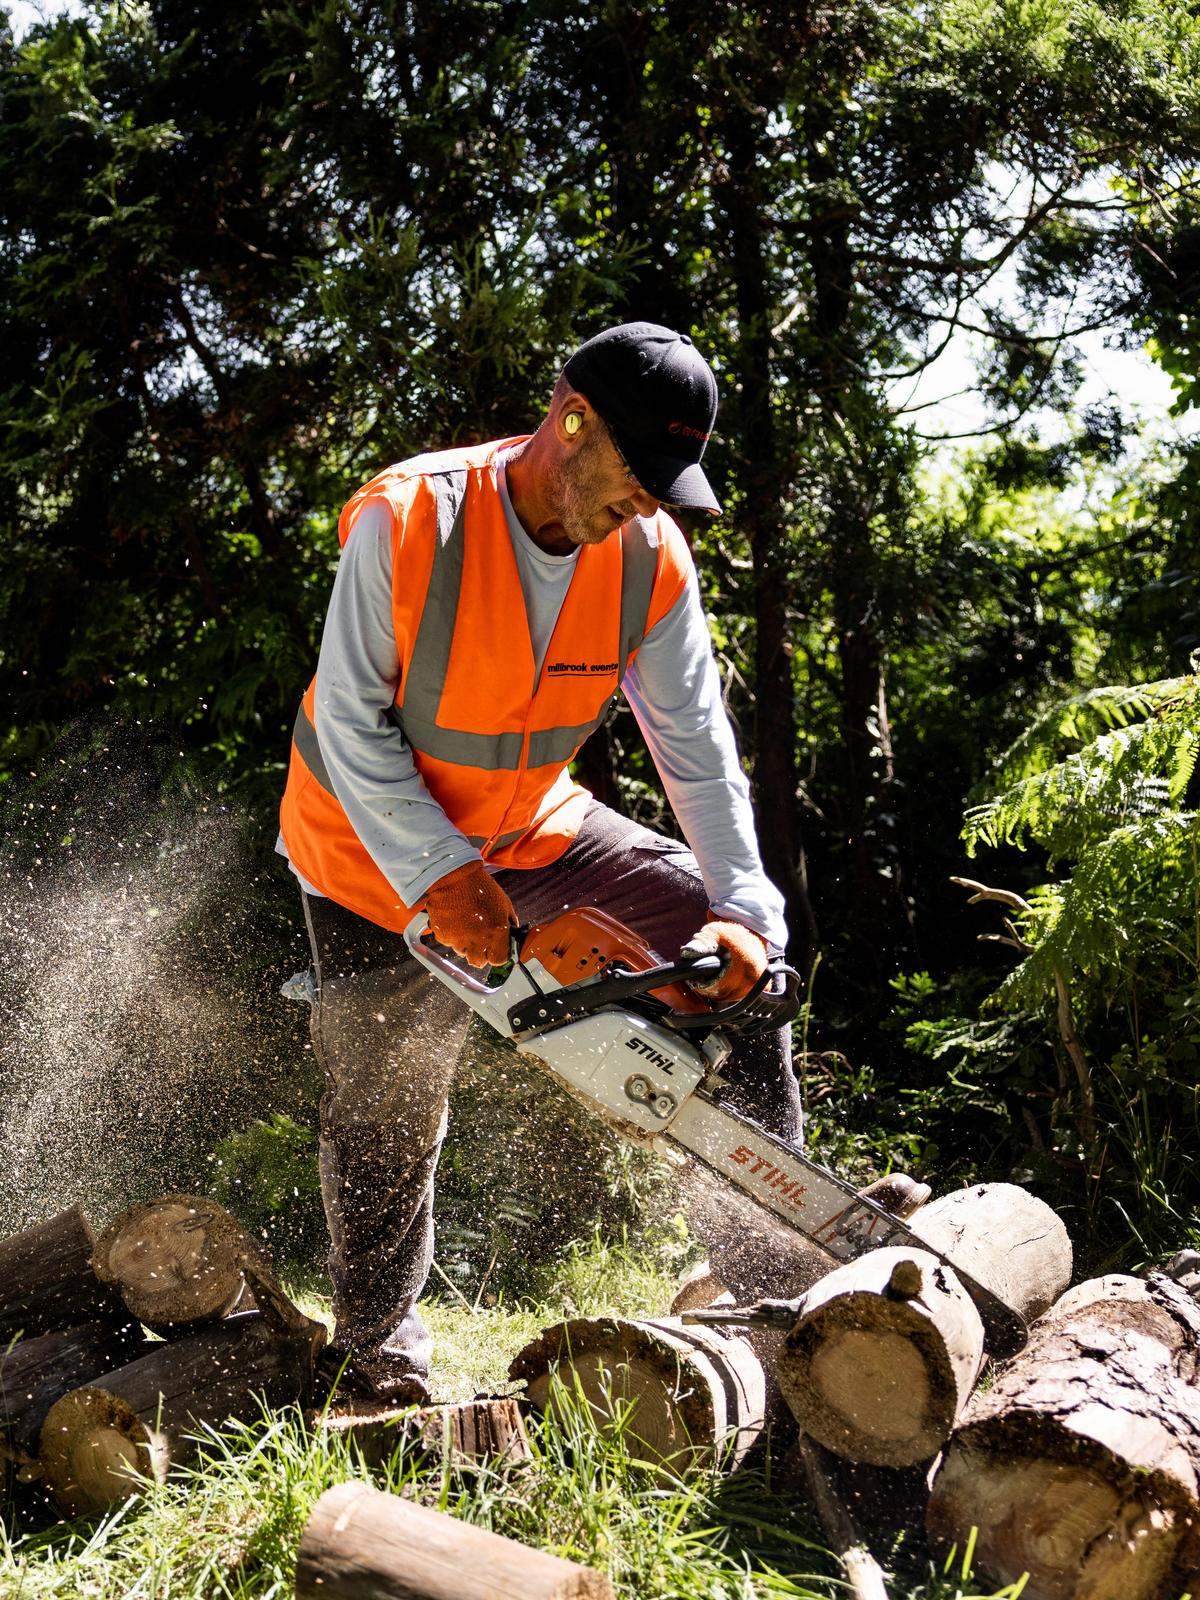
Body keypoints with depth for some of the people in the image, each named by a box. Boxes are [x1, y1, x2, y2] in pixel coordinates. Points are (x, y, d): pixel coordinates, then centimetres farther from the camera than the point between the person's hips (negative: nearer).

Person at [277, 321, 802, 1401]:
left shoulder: (651, 558, -15)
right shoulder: (406, 521, -28)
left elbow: (695, 740, -12)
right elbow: (351, 722, -23)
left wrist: (745, 904, -21)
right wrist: (438, 878, -28)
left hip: (533, 825, 4)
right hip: (379, 844, -4)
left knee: (727, 942, -4)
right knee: (388, 1113, 4)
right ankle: (380, 1348, 26)